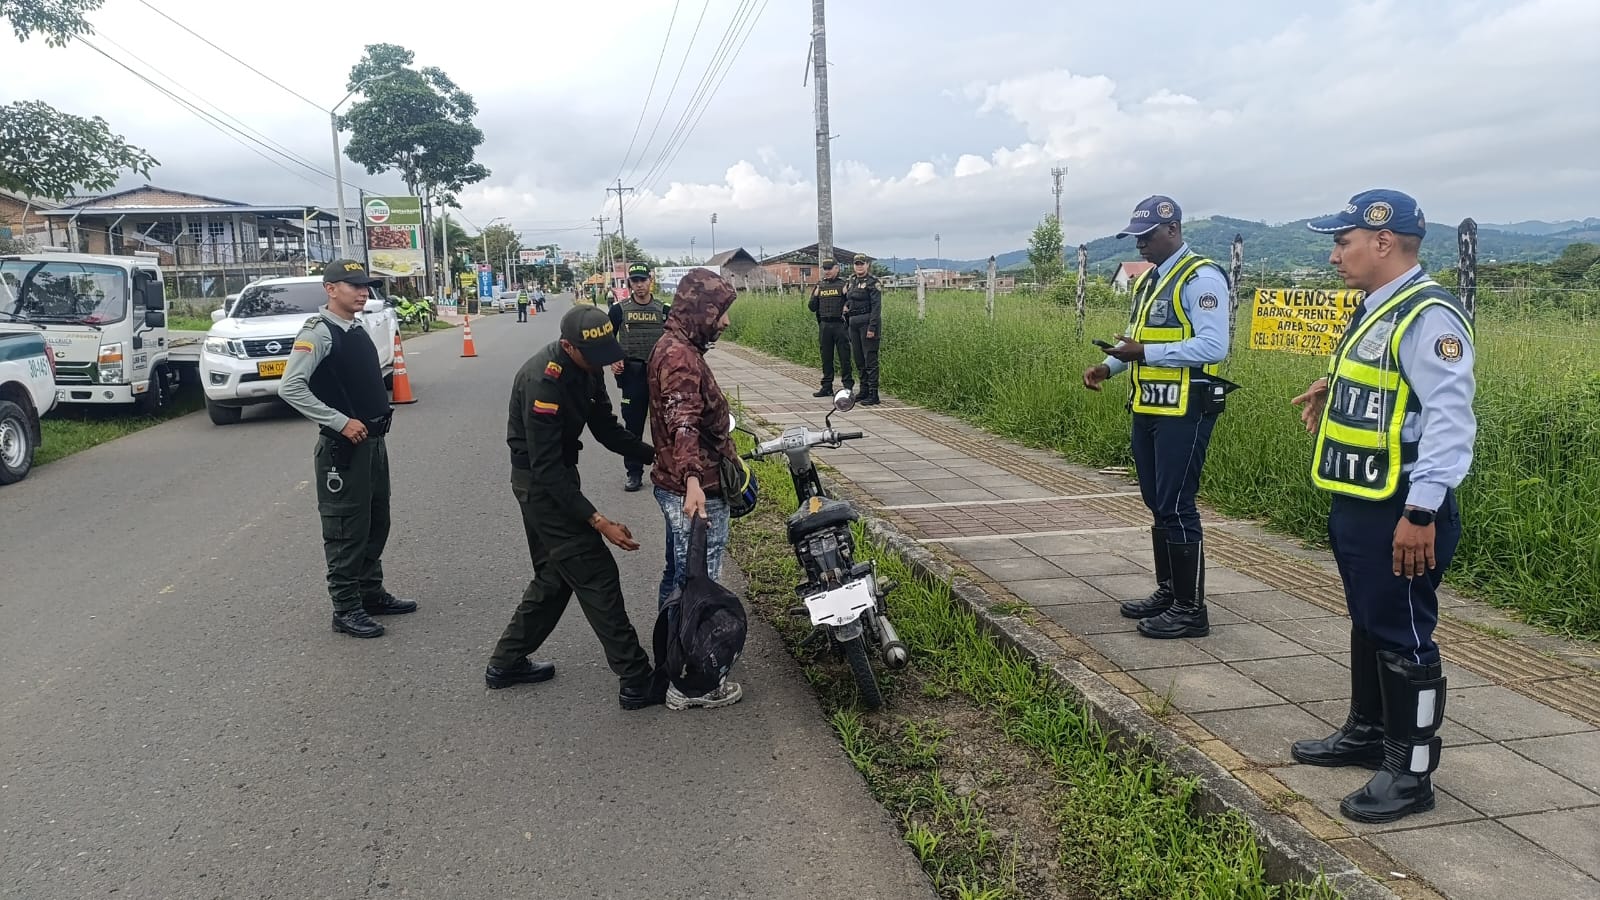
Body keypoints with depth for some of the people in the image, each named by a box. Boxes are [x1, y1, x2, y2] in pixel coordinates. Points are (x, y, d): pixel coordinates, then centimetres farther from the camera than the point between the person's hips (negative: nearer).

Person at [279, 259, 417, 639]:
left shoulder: (358, 330, 11)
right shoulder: (318, 332, -14)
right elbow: (290, 388, -21)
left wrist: (378, 419, 10)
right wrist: (341, 422, -22)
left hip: (374, 441, 9)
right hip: (343, 446, -8)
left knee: (376, 522, 17)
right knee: (346, 529, -1)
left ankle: (372, 592, 30)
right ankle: (346, 608, 9)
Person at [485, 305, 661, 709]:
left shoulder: (586, 367, -2)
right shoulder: (544, 381, -29)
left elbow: (606, 427, 5)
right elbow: (546, 468, -30)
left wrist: (655, 453, -9)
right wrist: (599, 522, -32)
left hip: (557, 475, 10)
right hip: (540, 483, -10)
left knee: (556, 575, 18)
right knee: (597, 576, -6)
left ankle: (506, 662, 30)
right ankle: (636, 682, 0)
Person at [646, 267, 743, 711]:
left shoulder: (674, 347, 14)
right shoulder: (680, 356, -20)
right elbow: (683, 424, -35)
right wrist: (693, 480, -48)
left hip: (680, 488, 11)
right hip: (694, 491, -11)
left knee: (678, 577, 22)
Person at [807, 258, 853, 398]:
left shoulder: (843, 284, 2)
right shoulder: (819, 286, 13)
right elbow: (812, 308, 12)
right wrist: (815, 296, -4)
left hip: (840, 325, -4)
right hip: (824, 326, 4)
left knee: (844, 357, -2)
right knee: (826, 358, 9)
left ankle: (848, 386, 3)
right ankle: (827, 387, 15)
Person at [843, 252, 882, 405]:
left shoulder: (872, 282, -8)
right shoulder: (851, 281, 14)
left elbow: (877, 306, -13)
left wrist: (872, 328, -19)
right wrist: (846, 321, 14)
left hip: (867, 322, -8)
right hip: (853, 324, 8)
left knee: (870, 359, -7)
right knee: (859, 359, 12)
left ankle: (873, 394, -5)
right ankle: (864, 391, 21)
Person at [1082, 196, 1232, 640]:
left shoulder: (1201, 278, -13)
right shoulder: (1147, 279, 15)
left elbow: (1212, 347, -22)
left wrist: (1145, 354, -23)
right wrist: (1109, 366, 7)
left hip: (1184, 412, -9)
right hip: (1148, 409, 9)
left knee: (1176, 507, -5)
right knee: (1158, 504, 15)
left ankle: (1191, 609, 6)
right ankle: (1167, 592, 28)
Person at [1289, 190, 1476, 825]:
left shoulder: (1429, 316, -18)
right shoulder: (1375, 311, 14)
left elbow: (1450, 418, -24)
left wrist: (1421, 514, -27)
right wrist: (1334, 390, 10)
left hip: (1401, 512, -10)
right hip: (1357, 506, 10)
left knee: (1403, 637, 0)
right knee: (1368, 624, 21)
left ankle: (1409, 774, 12)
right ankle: (1367, 734, 36)